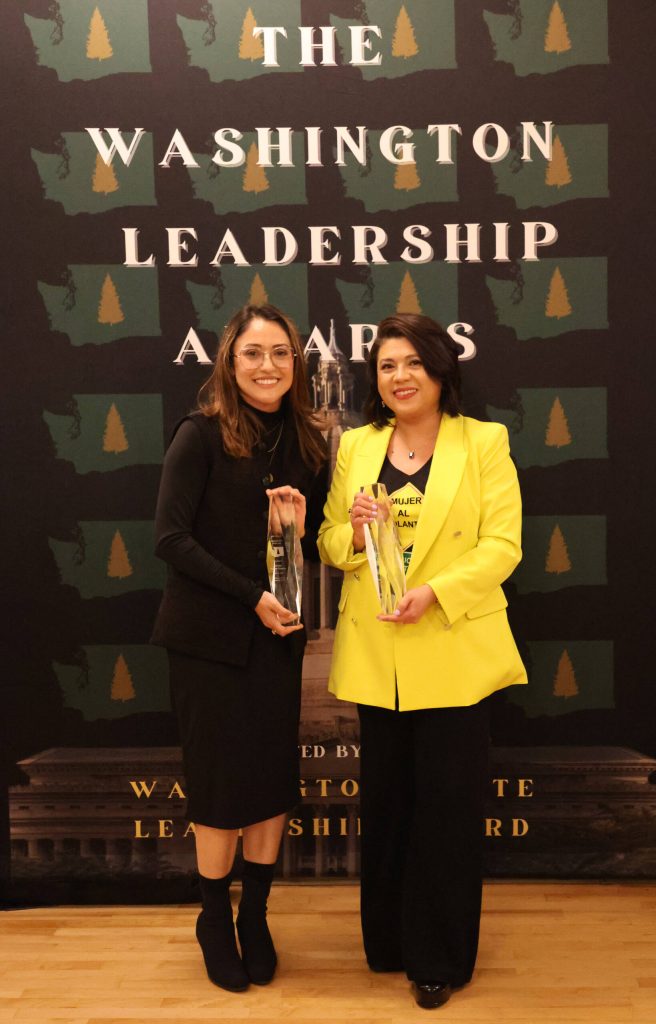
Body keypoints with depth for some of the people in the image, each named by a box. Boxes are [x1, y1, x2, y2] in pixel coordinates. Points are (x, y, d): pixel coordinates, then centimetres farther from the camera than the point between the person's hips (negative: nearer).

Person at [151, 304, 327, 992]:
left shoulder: (306, 443, 5)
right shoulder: (202, 434, -10)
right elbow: (171, 538, -15)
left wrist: (304, 529, -11)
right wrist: (252, 595, -17)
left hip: (277, 636, 5)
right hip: (209, 635, -4)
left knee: (274, 778, 10)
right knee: (219, 781, 6)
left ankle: (255, 919, 30)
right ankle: (215, 923, 28)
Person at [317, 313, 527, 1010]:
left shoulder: (485, 443, -2)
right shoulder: (355, 446, 8)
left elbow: (502, 545, -8)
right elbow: (329, 545, 9)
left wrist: (435, 592, -21)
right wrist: (352, 532, -13)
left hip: (453, 651, -3)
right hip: (374, 656, 3)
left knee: (447, 804, 5)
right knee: (386, 801, 14)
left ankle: (439, 957, 24)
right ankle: (390, 941, 34)